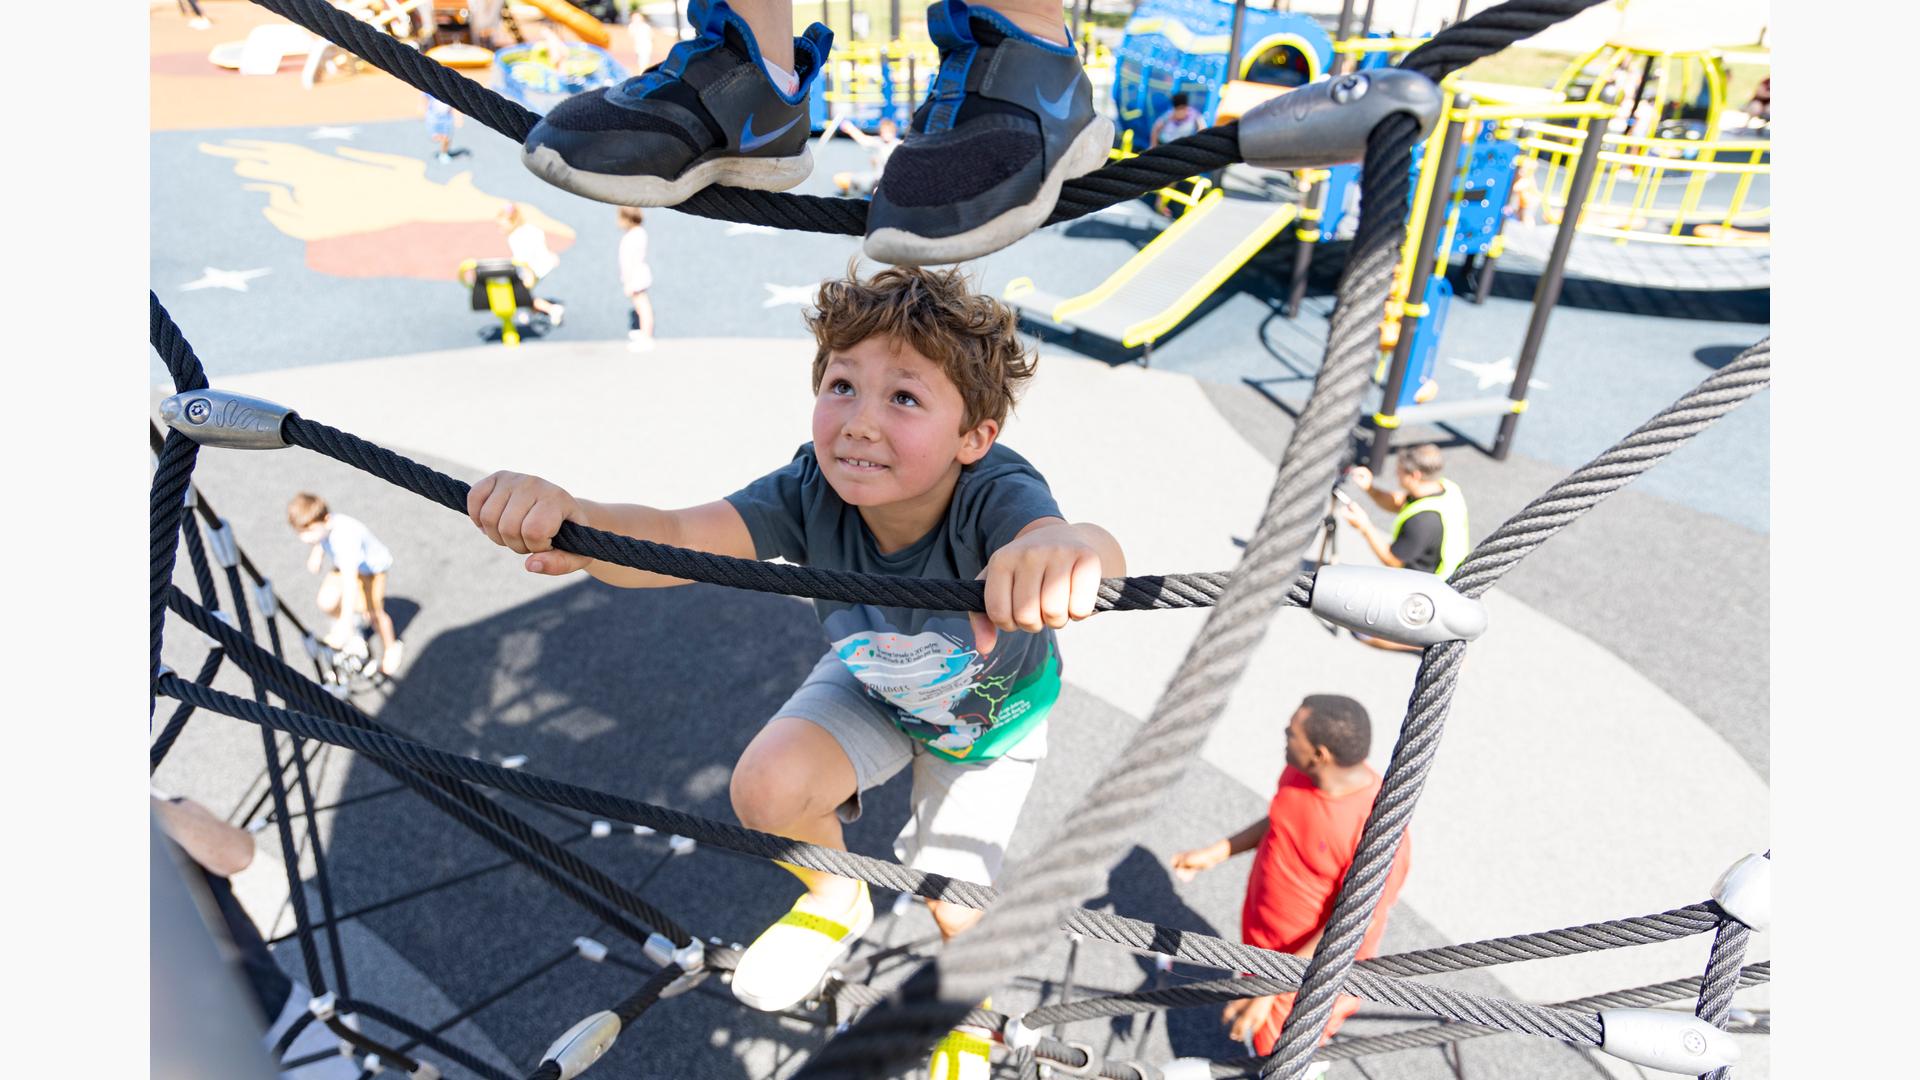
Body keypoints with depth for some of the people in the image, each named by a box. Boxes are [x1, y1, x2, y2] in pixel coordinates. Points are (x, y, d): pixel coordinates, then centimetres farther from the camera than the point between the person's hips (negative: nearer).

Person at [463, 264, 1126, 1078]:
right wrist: (573, 522, -70)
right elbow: (675, 539, -48)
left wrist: (1068, 550, -89)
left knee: (951, 911, 3)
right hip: (871, 687, 2)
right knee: (767, 788, -23)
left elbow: (1097, 558, -64)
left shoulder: (994, 493, -43)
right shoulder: (813, 490, -35)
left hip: (992, 710, -1)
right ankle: (836, 903, 15)